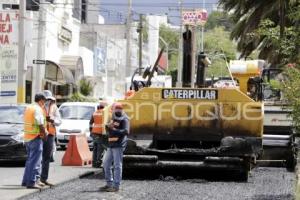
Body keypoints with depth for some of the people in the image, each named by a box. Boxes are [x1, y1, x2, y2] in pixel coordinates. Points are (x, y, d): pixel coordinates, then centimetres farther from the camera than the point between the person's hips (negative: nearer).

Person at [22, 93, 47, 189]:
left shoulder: (28, 108, 14)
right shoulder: (38, 109, -13)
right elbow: (40, 124, -19)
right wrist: (44, 133, -5)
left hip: (27, 137, 9)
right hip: (36, 137, -9)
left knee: (30, 159, 18)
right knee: (35, 160, -7)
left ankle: (26, 181, 21)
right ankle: (31, 182, -9)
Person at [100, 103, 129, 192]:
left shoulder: (124, 119, -7)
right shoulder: (113, 118, 18)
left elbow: (126, 131, -19)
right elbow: (108, 129, 21)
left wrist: (114, 130, -25)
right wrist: (108, 126, -2)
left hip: (119, 145, -9)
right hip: (111, 145, 9)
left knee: (117, 165, -7)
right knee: (106, 163, 12)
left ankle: (116, 186, -4)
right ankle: (109, 184, 21)